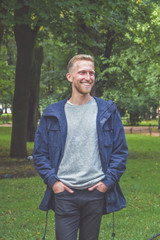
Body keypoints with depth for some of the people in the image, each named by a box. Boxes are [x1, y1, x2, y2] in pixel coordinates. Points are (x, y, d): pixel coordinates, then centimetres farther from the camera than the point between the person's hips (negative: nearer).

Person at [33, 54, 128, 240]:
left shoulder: (107, 111, 5)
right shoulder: (52, 114, 4)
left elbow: (120, 151, 6)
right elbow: (40, 153, 8)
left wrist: (109, 181, -4)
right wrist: (52, 181, -4)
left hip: (96, 193, 1)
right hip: (64, 192, -1)